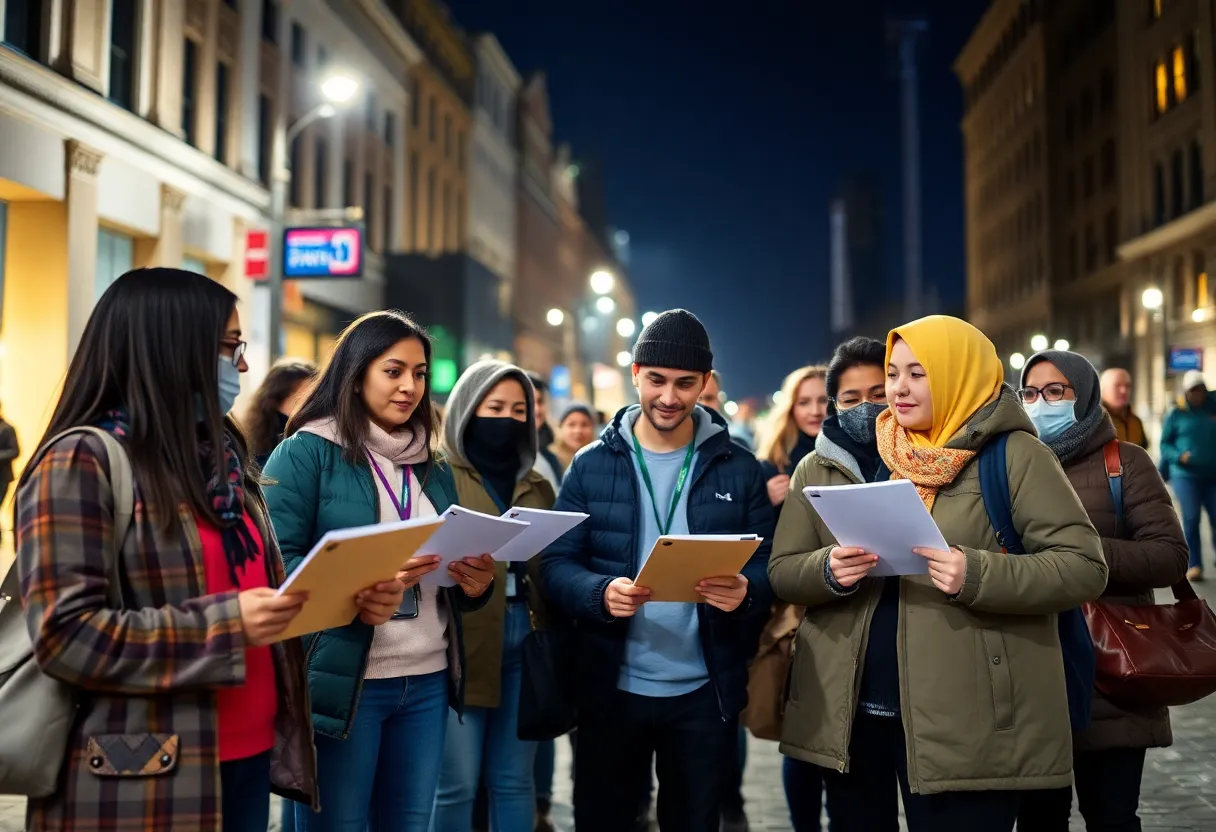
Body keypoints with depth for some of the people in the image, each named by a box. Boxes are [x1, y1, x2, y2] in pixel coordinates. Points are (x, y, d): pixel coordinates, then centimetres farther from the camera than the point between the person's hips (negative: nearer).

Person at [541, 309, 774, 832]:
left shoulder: (740, 470, 1)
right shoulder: (591, 466, -1)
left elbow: (768, 568, 0)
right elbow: (556, 565, -4)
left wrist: (744, 592, -23)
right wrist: (601, 593, -24)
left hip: (705, 692, 0)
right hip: (611, 689, 0)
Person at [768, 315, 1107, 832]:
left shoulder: (1013, 455, -2)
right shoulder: (839, 460, 8)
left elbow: (1085, 567, -7)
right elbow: (782, 571, 8)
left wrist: (978, 575, -22)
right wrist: (829, 570, -15)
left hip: (965, 721, -3)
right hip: (849, 712, 4)